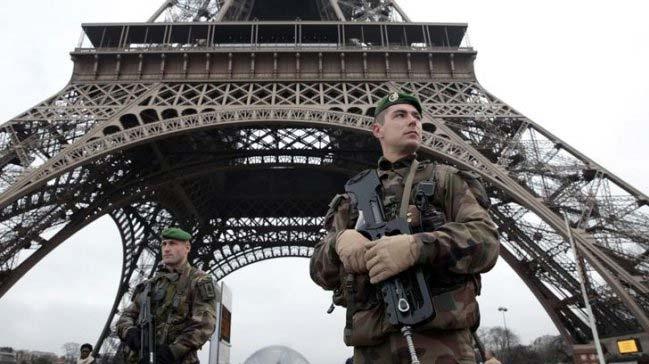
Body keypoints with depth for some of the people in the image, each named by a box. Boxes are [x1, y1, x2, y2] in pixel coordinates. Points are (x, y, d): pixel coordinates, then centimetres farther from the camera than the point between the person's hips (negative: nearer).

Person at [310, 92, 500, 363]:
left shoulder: (446, 180, 10)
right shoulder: (355, 194, 16)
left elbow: (486, 242, -4)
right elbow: (321, 270, 10)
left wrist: (418, 246, -23)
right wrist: (339, 241, -14)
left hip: (440, 341, -2)